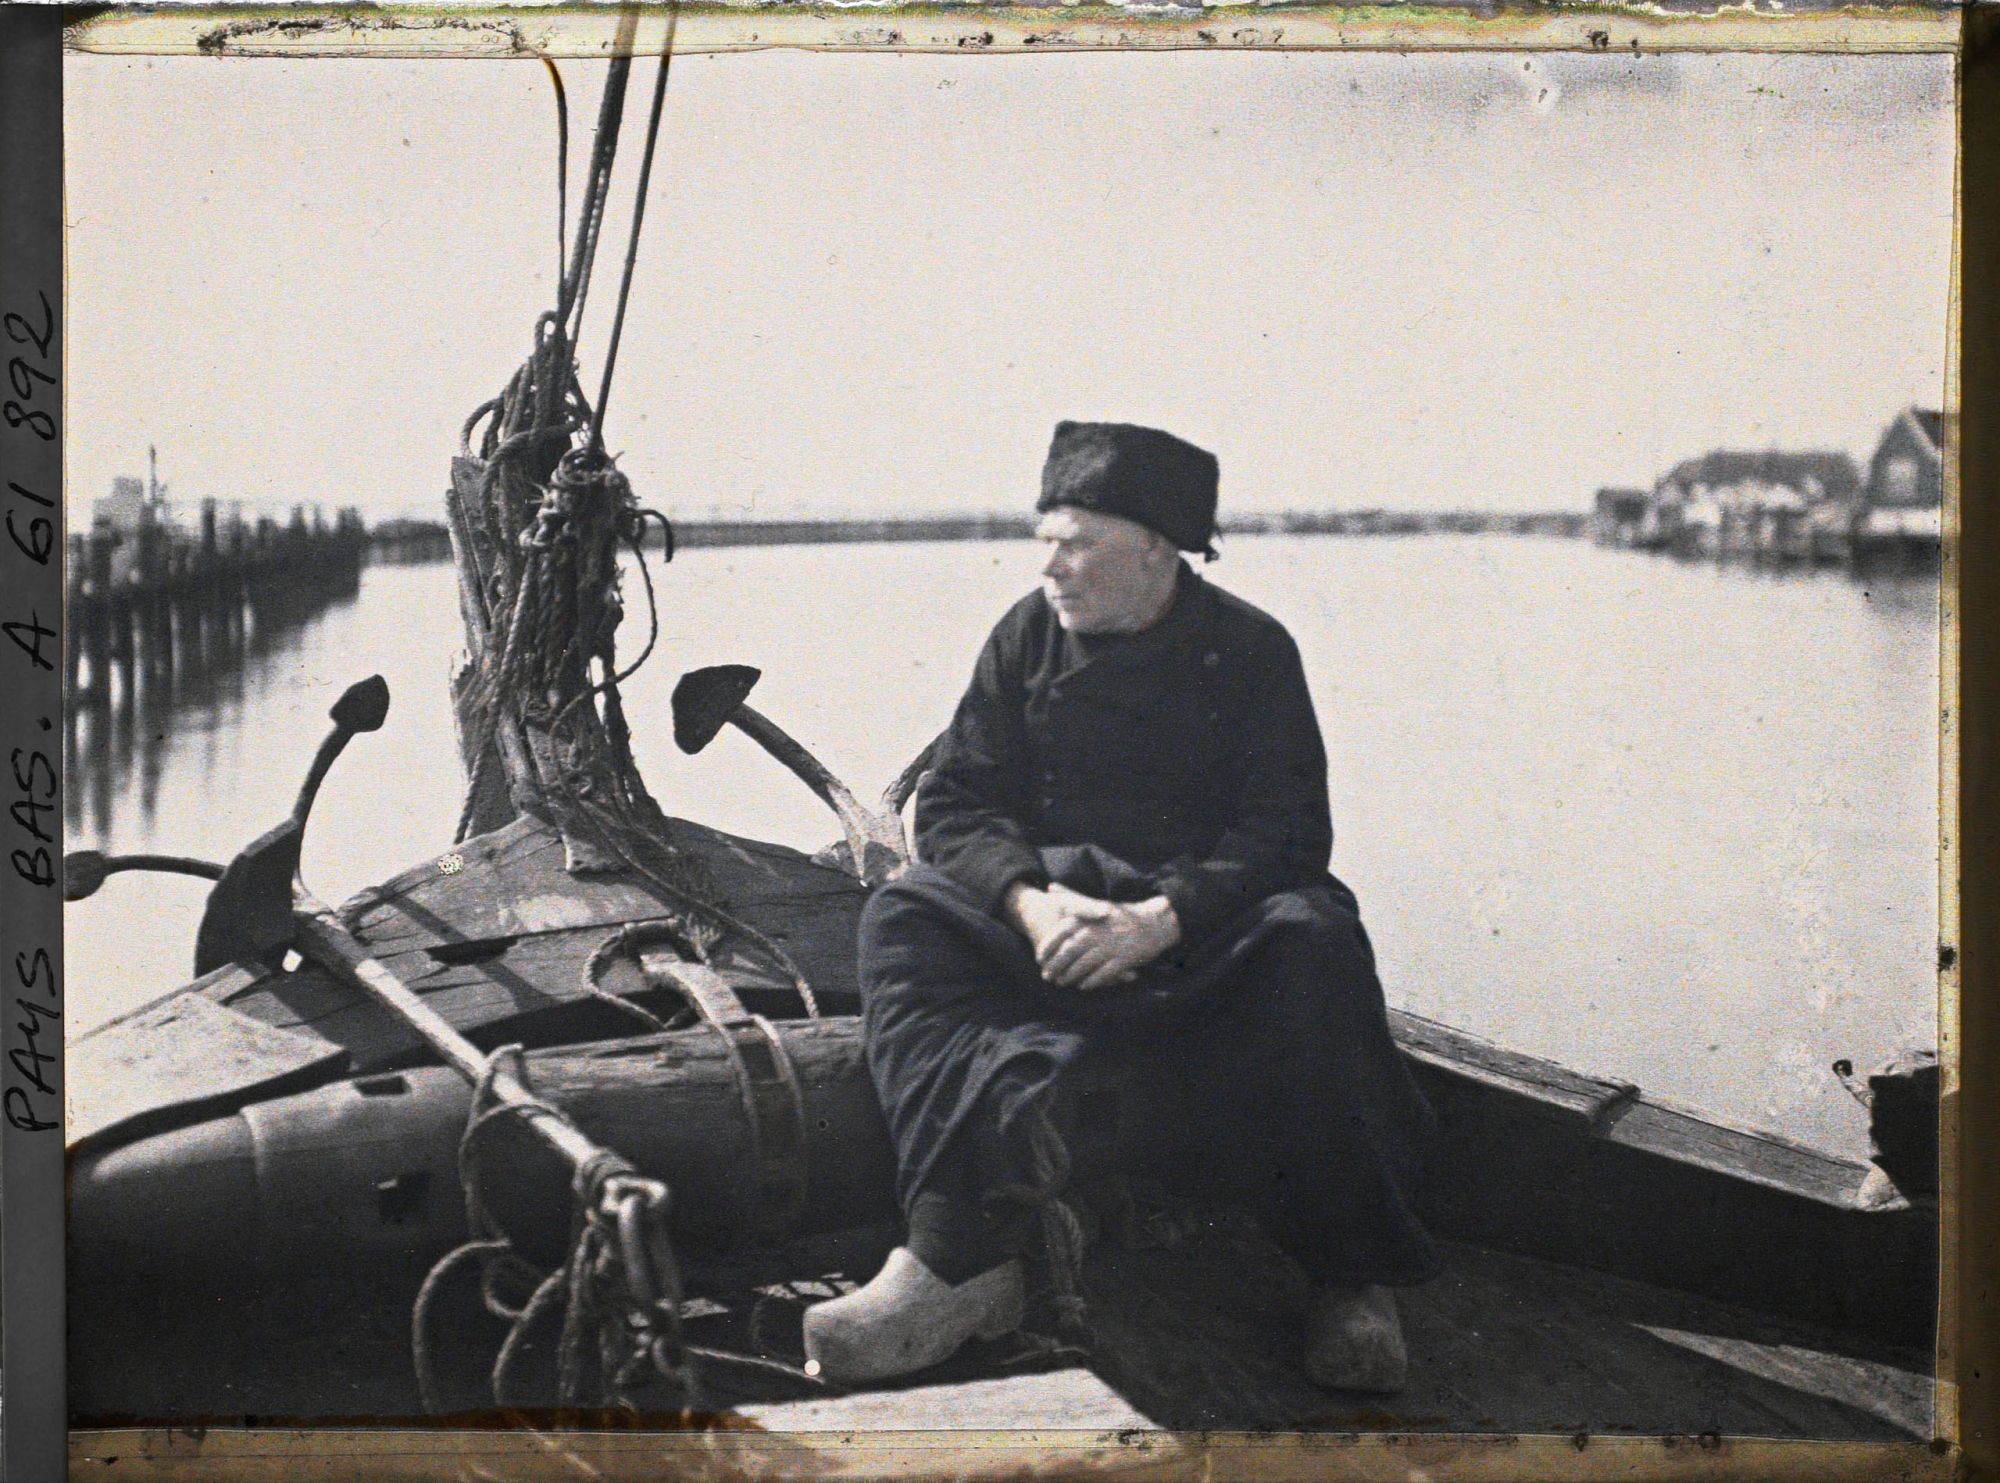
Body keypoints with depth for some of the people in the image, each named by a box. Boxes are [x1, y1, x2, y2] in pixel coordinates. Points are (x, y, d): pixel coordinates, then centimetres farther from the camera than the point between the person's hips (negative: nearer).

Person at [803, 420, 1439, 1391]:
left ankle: (1352, 1281, -26)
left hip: (1205, 921, -3)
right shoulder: (1028, 637, 6)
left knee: (1307, 943, -36)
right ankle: (962, 1257, -39)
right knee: (905, 917, -25)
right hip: (1051, 903, 3)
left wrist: (1161, 918, -28)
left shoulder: (1252, 651, -2)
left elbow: (1286, 833, -10)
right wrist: (1030, 899, -21)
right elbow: (957, 801, 1)